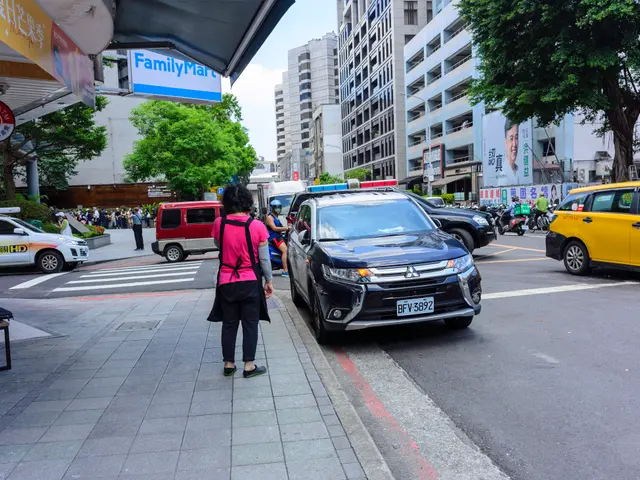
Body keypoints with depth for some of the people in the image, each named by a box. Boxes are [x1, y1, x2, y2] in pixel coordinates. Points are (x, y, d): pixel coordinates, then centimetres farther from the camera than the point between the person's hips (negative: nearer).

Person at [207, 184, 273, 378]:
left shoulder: (219, 224, -7)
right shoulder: (257, 226, -12)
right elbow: (264, 258, -6)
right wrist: (269, 280, 5)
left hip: (226, 282, 2)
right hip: (250, 282, -2)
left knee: (229, 324, 14)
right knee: (250, 324, 8)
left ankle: (228, 364, 23)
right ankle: (249, 366, 12)